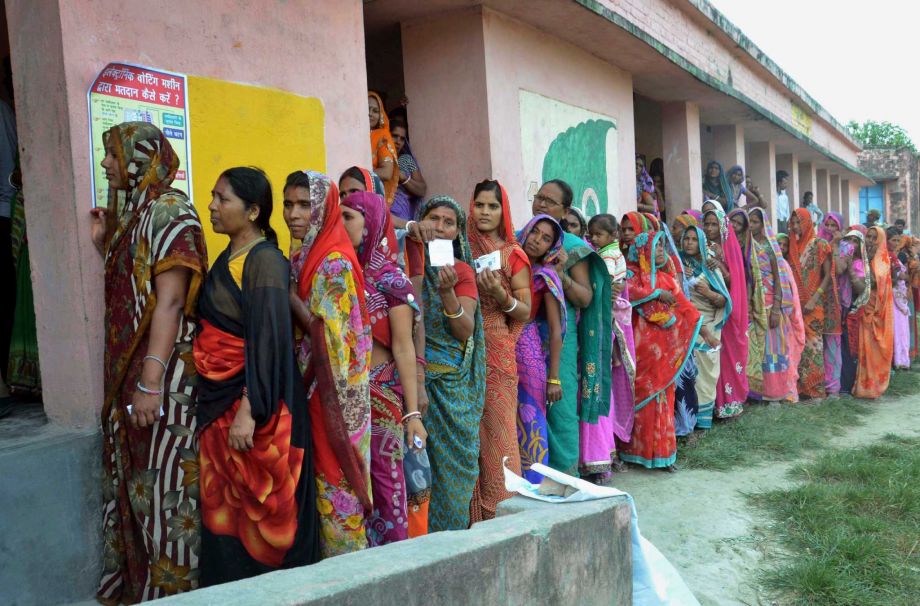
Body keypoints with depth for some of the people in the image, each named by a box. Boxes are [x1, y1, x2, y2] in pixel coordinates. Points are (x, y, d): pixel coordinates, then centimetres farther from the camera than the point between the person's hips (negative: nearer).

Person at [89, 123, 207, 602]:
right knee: (129, 480, 15)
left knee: (163, 484, -1)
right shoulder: (129, 213, 15)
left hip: (161, 374, -9)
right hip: (124, 371, 9)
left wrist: (150, 382, -23)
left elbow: (170, 301, -19)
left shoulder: (169, 213, -11)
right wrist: (103, 242, 11)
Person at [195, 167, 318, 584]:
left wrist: (248, 411, -26)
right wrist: (220, 406, 19)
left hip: (253, 403, -8)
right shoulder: (226, 260, 13)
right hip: (219, 402, 8)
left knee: (260, 511, 3)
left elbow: (267, 340, -21)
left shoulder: (264, 261, -13)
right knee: (224, 511, 14)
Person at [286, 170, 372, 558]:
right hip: (311, 387, 8)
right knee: (319, 477, 14)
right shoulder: (302, 257, 12)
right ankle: (325, 556, 25)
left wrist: (287, 293, -14)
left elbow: (328, 331, -19)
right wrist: (286, 290, 3)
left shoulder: (335, 262, -13)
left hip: (333, 393, -8)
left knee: (335, 479, 0)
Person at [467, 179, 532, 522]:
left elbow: (525, 312, 2)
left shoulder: (512, 254, 4)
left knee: (497, 428, -3)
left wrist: (501, 295, -17)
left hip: (497, 351, -2)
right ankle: (472, 510, 12)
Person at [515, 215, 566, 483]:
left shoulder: (546, 276, -1)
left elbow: (555, 329, -3)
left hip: (527, 352, -3)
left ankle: (532, 485, 14)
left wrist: (554, 377, -6)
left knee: (529, 421, 1)